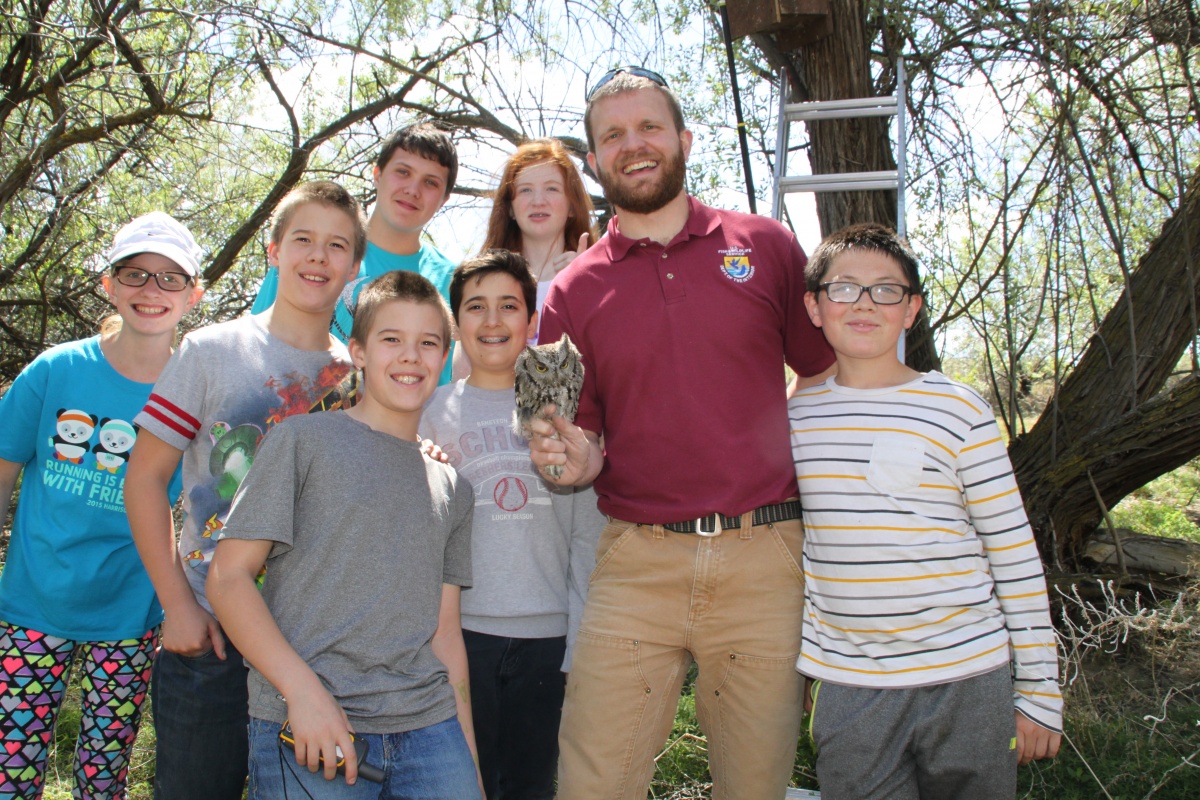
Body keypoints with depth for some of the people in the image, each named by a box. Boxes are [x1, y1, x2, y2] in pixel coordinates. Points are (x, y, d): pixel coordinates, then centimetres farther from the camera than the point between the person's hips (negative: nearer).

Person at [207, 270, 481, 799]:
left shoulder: (451, 488, 14)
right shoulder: (303, 439, 1)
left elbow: (444, 630, 14)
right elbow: (228, 577, -4)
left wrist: (468, 753, 8)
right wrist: (303, 690, -14)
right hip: (308, 735, -3)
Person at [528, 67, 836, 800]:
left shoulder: (766, 246, 6)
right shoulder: (573, 291, 7)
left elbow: (828, 377, 12)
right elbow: (588, 441, 10)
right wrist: (573, 458, -13)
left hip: (764, 555, 0)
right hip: (637, 563, 1)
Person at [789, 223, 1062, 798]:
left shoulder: (957, 410, -6)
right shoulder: (797, 414, 3)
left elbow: (1017, 555, -3)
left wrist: (1040, 691, -1)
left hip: (966, 681, -2)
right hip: (847, 686, 2)